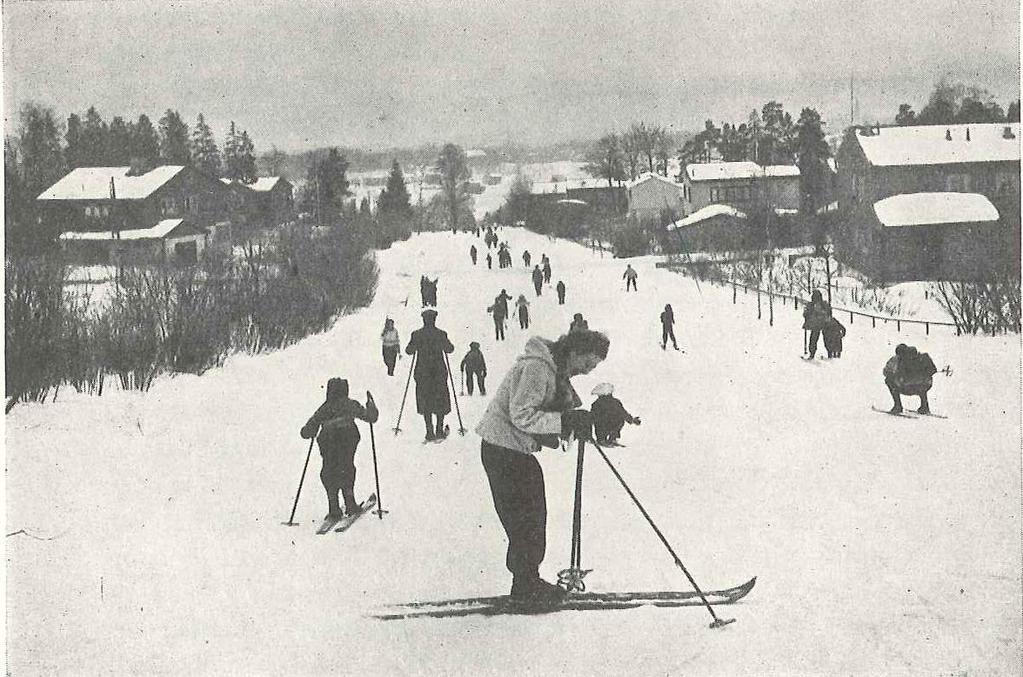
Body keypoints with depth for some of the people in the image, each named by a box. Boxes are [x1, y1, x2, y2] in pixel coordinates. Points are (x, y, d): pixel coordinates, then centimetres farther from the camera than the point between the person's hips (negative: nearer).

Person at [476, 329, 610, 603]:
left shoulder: (557, 371, 10)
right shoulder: (536, 367, -22)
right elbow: (522, 416, -27)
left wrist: (577, 421, -6)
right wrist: (565, 421, -30)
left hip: (520, 449, 10)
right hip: (502, 449, -10)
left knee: (534, 515, 14)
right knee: (524, 519, -4)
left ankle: (526, 579, 24)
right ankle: (526, 587, 7)